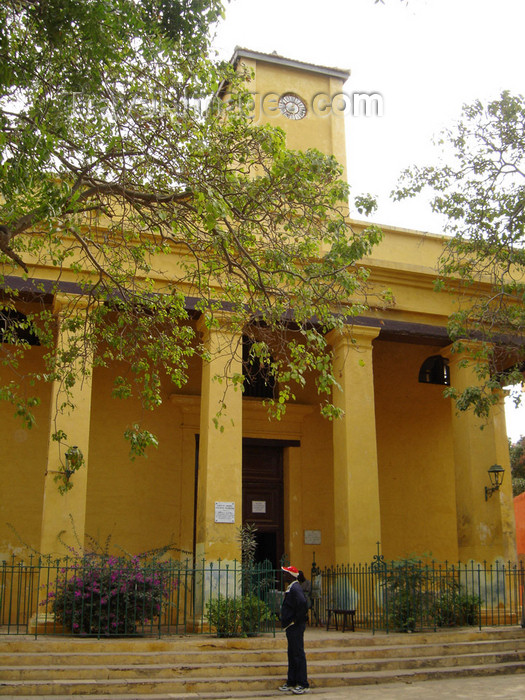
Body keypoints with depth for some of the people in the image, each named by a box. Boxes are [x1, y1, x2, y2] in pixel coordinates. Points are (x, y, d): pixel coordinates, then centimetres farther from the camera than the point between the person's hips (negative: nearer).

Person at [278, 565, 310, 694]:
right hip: (291, 627, 11)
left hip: (296, 627, -11)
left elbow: (302, 603, -33)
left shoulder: (295, 588, -18)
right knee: (292, 655, 16)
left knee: (298, 655, -4)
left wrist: (297, 620, -22)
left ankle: (303, 685, 2)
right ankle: (291, 682, 24)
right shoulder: (291, 588, 14)